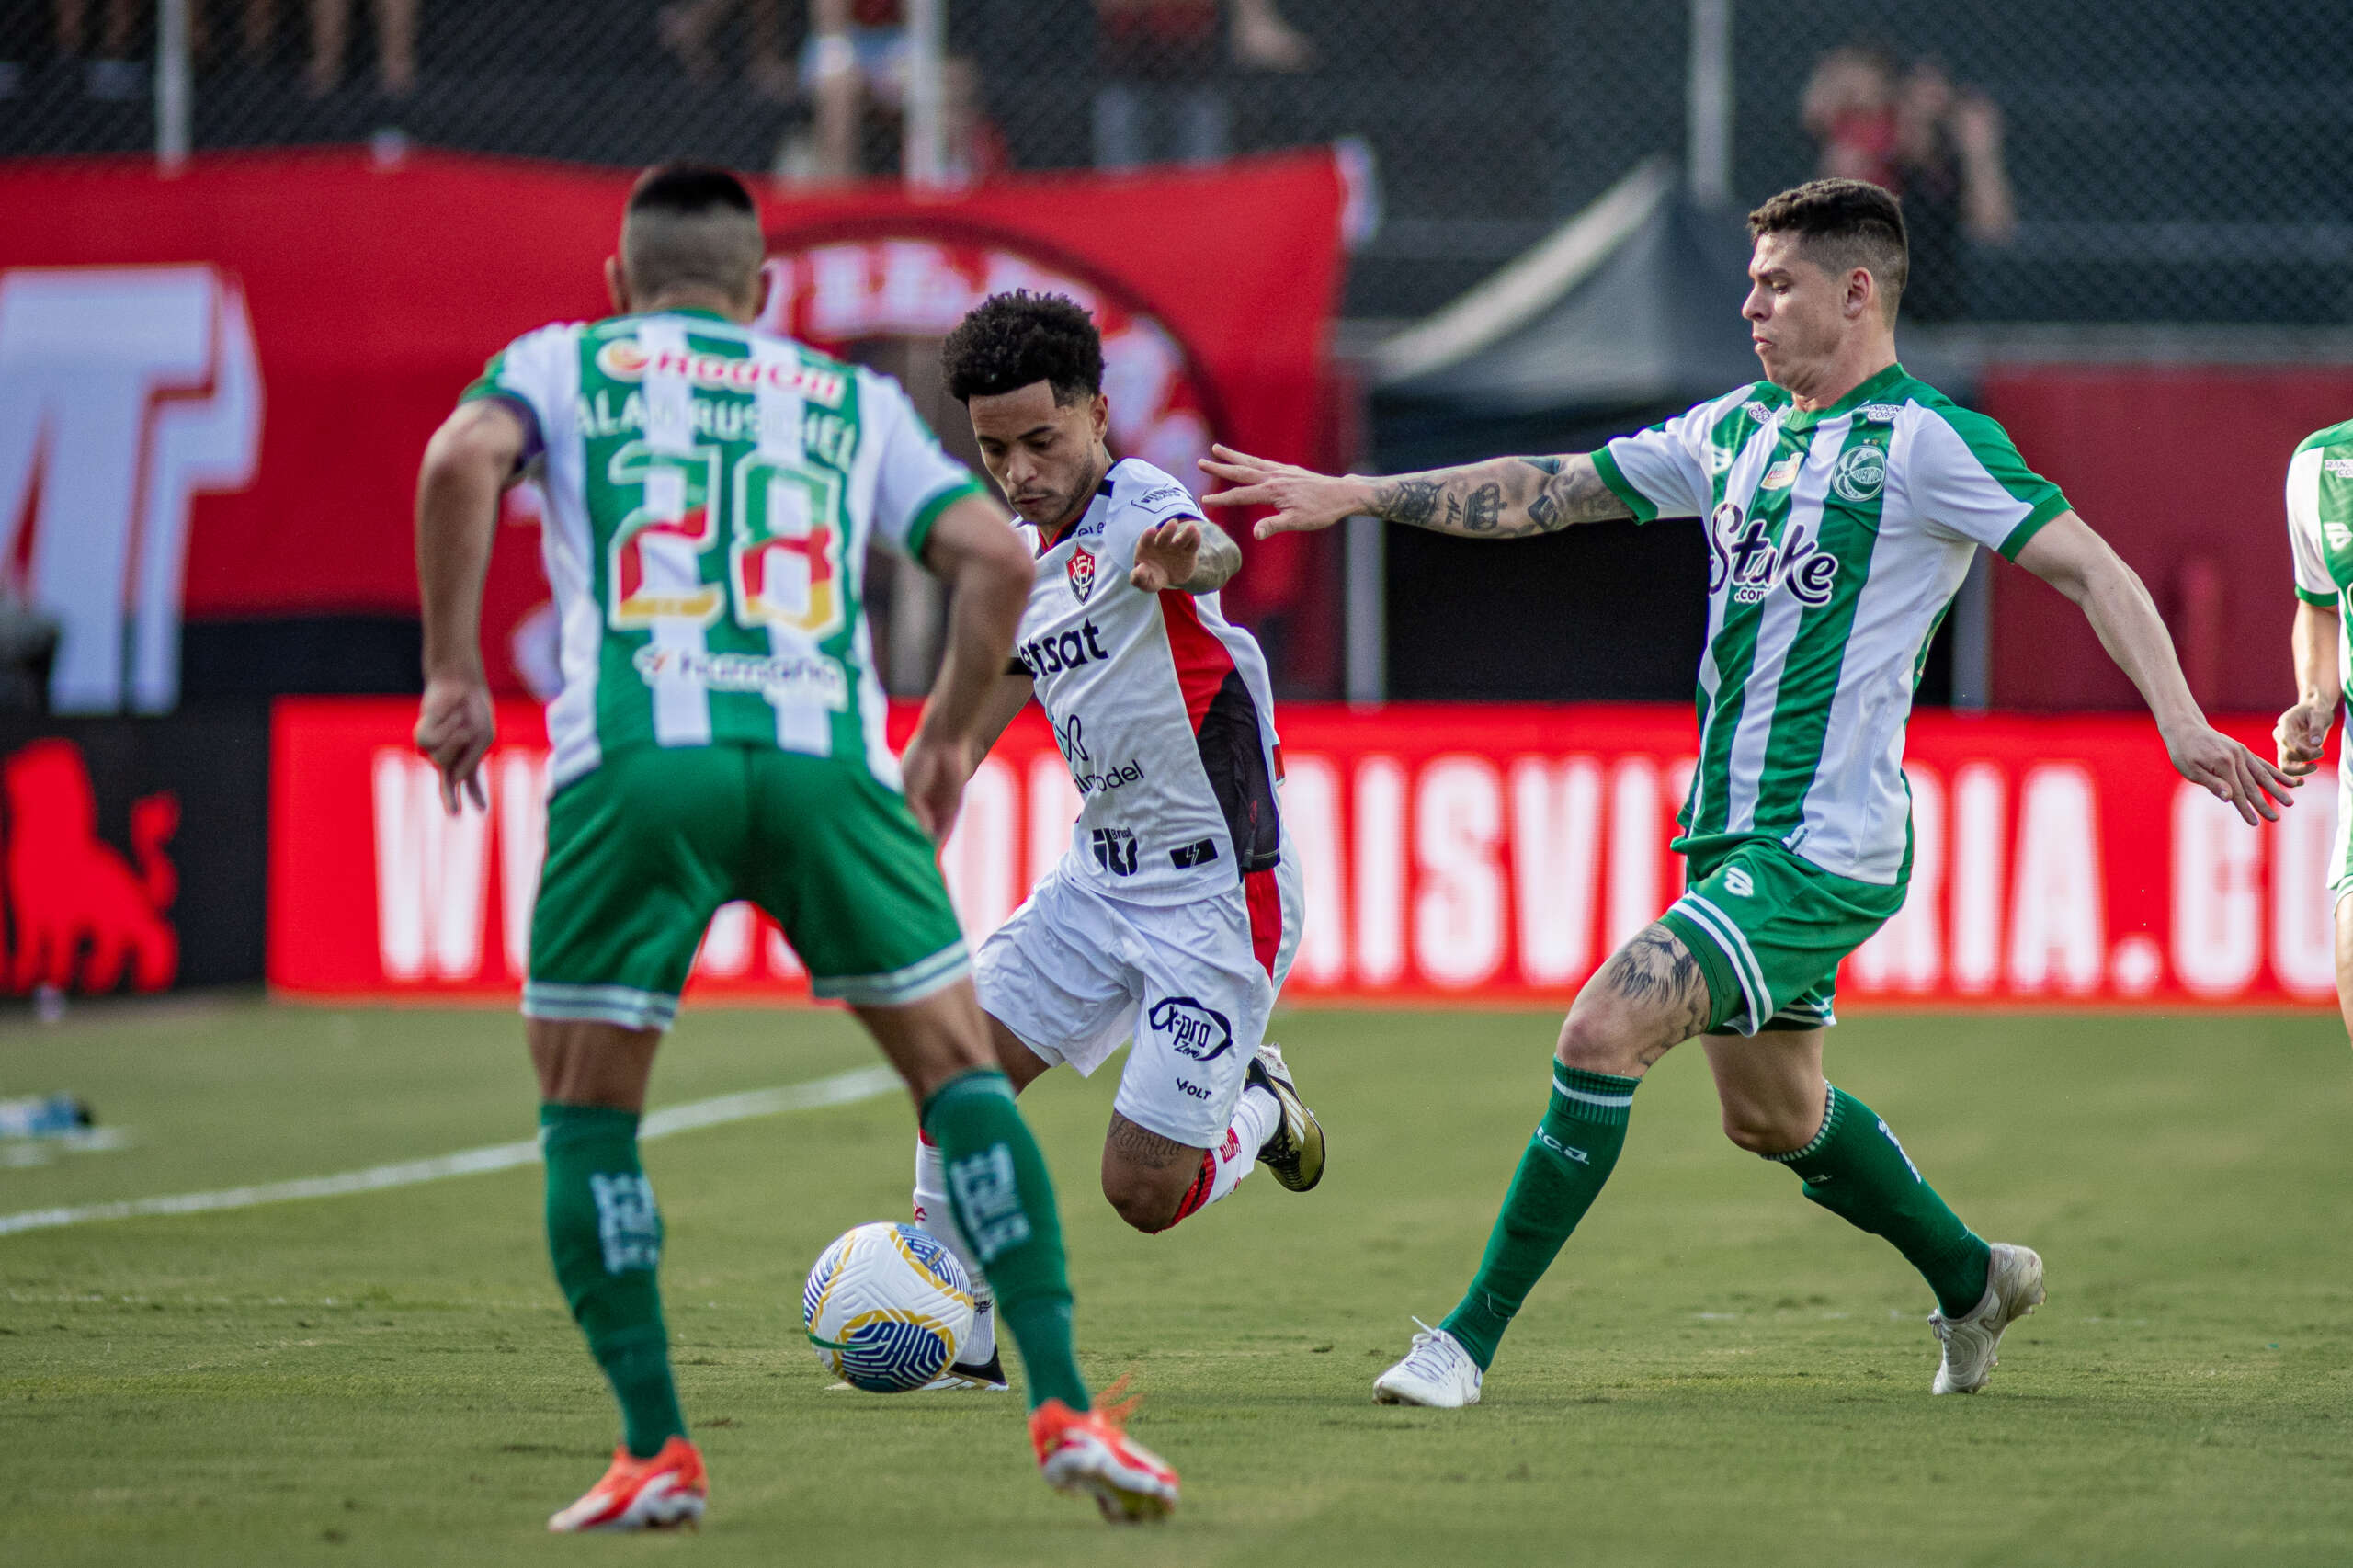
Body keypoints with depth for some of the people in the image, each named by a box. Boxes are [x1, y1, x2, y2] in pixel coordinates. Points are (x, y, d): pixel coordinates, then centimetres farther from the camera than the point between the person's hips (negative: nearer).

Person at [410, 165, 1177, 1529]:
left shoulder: (562, 363, 21)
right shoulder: (853, 400, 25)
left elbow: (463, 457, -1)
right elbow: (997, 556, 14)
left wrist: (456, 671, 3)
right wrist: (949, 741, 25)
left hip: (634, 757, -1)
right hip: (826, 754, 1)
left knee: (587, 1110, 12)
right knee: (960, 1069, 11)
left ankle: (656, 1451, 3)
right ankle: (1065, 1407, 1)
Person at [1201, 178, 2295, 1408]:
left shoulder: (1925, 441, -10)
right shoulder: (1737, 431, 12)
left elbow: (2088, 567, -13)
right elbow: (1549, 492, 17)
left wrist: (2180, 720, -26)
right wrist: (1353, 496, 12)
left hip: (1824, 847, -9)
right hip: (1732, 832, 9)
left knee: (1600, 1034, -19)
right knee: (1771, 1113, 21)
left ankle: (1469, 1340, -14)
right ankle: (1972, 1281, 42)